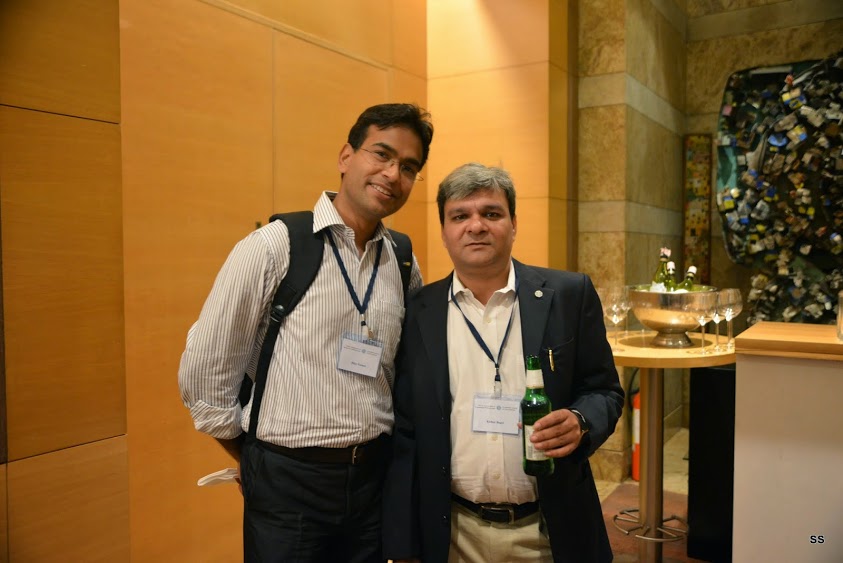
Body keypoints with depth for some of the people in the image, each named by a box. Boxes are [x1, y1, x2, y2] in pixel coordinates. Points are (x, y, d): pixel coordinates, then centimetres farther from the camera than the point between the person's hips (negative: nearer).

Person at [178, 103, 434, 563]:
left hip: (376, 474, 4)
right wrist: (257, 462, 1)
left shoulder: (404, 264, 1)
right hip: (287, 482, -4)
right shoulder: (271, 248, -12)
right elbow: (203, 375, -7)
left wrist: (375, 452, 9)